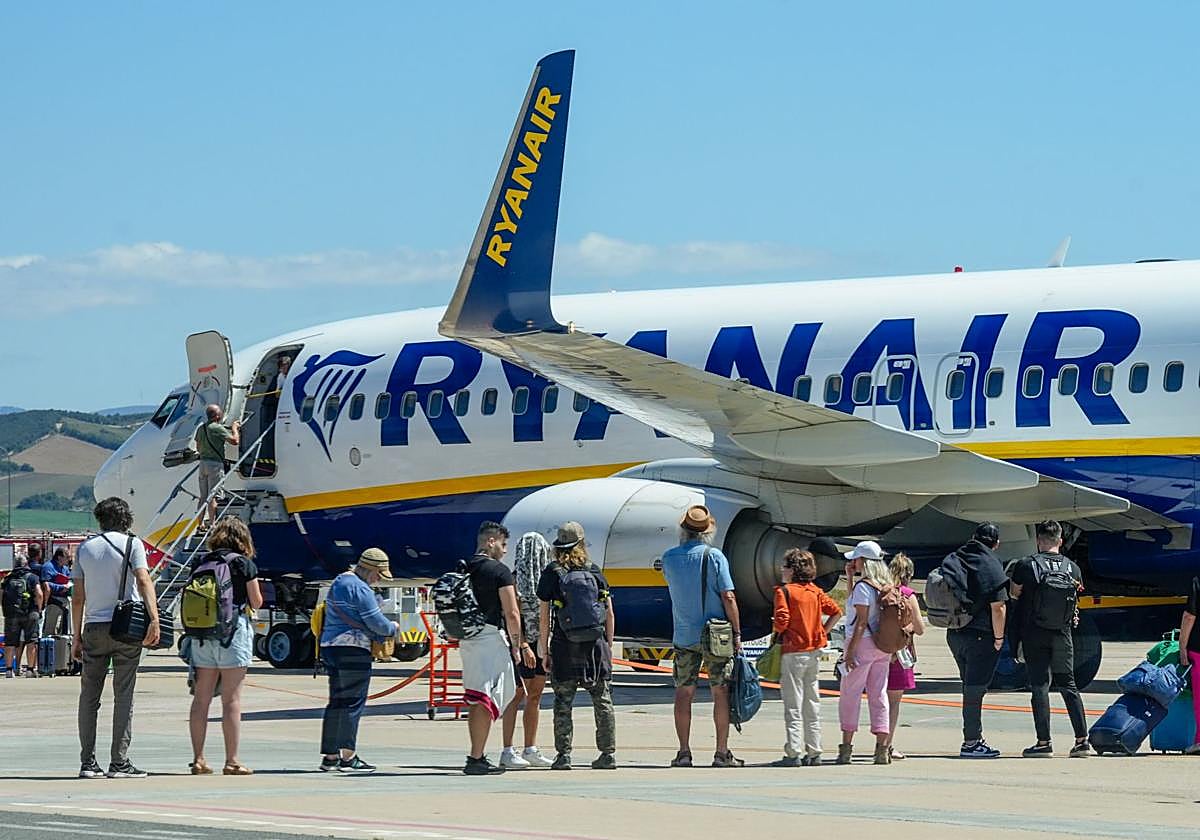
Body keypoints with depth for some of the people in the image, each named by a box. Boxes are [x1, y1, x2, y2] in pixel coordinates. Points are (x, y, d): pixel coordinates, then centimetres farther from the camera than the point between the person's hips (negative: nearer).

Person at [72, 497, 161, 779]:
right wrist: (154, 618, -24)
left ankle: (87, 763, 6)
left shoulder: (85, 548, 10)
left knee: (89, 697, 9)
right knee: (123, 696, -1)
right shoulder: (132, 544, -1)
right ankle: (119, 762, -4)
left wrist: (77, 636, 14)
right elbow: (143, 580, -16)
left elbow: (78, 596, 9)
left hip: (94, 628, 3)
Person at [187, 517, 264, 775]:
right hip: (233, 631, -4)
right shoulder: (244, 563, -6)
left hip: (201, 634, 4)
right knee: (232, 699, -1)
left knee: (201, 698, 8)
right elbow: (256, 602, -2)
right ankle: (231, 761, -2)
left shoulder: (199, 562, 7)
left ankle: (198, 759, 10)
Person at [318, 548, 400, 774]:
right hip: (352, 649, -10)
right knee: (353, 702, -6)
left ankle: (329, 756, 16)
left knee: (337, 702, 14)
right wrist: (394, 628, 7)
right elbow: (377, 623, -14)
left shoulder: (339, 581, 19)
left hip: (329, 645, 10)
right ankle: (348, 757, -8)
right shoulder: (360, 589, -12)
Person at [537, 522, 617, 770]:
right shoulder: (595, 572, 5)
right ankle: (608, 753, 8)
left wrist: (544, 652, 3)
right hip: (596, 643, 2)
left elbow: (544, 617, -2)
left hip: (565, 646, -2)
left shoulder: (552, 574, -2)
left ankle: (564, 755, 0)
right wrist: (608, 645, 14)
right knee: (602, 700, 8)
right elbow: (609, 613, 6)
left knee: (563, 703, 3)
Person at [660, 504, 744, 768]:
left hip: (683, 636, 3)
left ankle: (684, 752, 4)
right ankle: (722, 752, 3)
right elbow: (728, 597, -12)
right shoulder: (714, 556, -10)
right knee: (720, 692, 3)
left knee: (684, 692, 8)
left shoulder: (669, 557, 0)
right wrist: (737, 633, -6)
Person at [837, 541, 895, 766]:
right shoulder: (887, 586, 11)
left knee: (850, 695, 2)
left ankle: (846, 747, 3)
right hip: (882, 646, 7)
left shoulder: (863, 587, -13)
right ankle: (882, 748, 1)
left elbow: (861, 622, -18)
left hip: (863, 644, -7)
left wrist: (850, 650, -17)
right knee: (879, 695, 6)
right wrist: (850, 577, 22)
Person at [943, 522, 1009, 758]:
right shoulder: (991, 566, -12)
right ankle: (970, 743, -2)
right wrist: (999, 637, -7)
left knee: (972, 687, 16)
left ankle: (975, 739, 21)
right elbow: (997, 607, -16)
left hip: (955, 634, 7)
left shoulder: (953, 560, 9)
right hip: (980, 636, -7)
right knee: (975, 688, -3)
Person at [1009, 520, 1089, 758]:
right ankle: (1082, 740, 8)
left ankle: (1044, 742, -4)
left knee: (1039, 686, -1)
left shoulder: (1026, 565, -7)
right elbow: (1076, 599, 13)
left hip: (1034, 634, -3)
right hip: (1062, 635, 3)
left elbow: (1014, 594, 6)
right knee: (1068, 686, 12)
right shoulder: (1073, 568, 2)